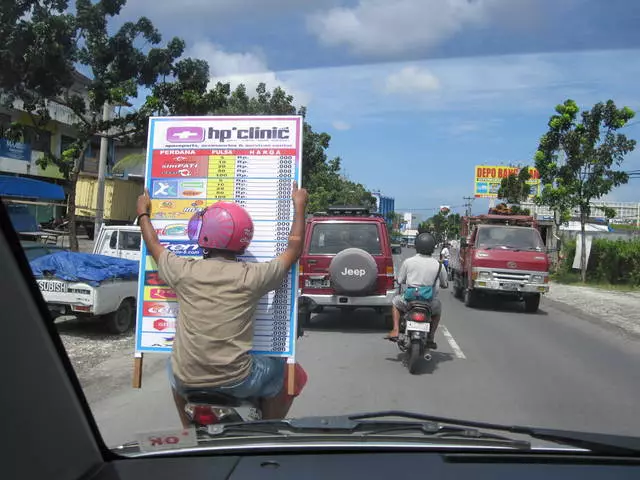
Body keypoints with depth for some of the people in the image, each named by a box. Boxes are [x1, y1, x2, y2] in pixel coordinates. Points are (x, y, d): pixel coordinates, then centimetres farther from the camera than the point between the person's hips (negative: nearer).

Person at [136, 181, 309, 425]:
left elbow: (154, 247, 13)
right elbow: (294, 249, 2)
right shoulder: (251, 276, -13)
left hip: (187, 382, 3)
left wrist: (143, 213, 30)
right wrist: (299, 206, 13)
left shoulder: (184, 270, -8)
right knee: (292, 373, 20)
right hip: (235, 382, -2)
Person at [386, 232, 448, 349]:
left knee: (396, 301, 31)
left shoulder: (408, 262, -4)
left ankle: (395, 330, 17)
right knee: (438, 309, 34)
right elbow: (445, 284, 9)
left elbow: (400, 280, 7)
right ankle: (430, 338, 26)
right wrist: (441, 284, 33)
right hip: (430, 302, 1)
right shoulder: (438, 265, -2)